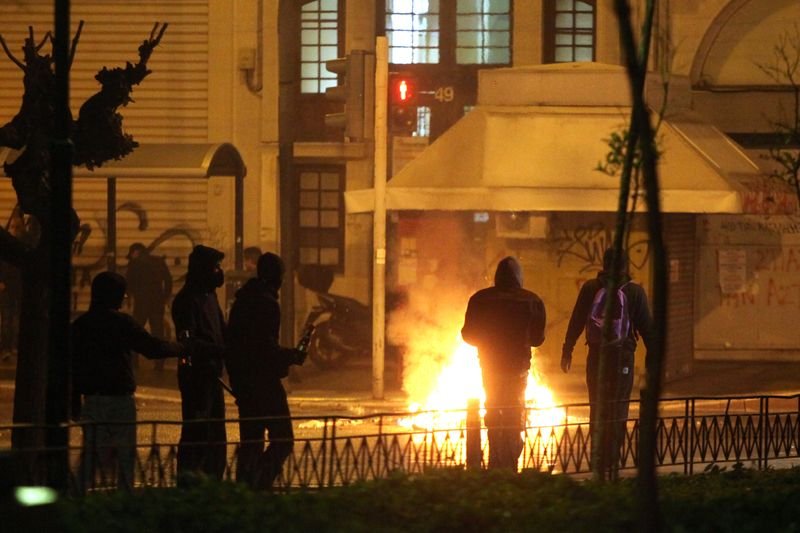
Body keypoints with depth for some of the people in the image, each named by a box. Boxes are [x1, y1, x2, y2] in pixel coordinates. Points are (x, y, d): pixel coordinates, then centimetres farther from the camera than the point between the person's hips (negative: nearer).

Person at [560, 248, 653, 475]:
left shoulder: (590, 288, 0)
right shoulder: (635, 292, -4)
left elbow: (576, 322, 3)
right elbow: (646, 326, -2)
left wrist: (567, 351, 11)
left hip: (596, 355, 2)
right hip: (623, 356, -2)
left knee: (597, 408, 11)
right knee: (618, 410, 2)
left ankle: (598, 458, 11)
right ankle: (611, 459, -3)